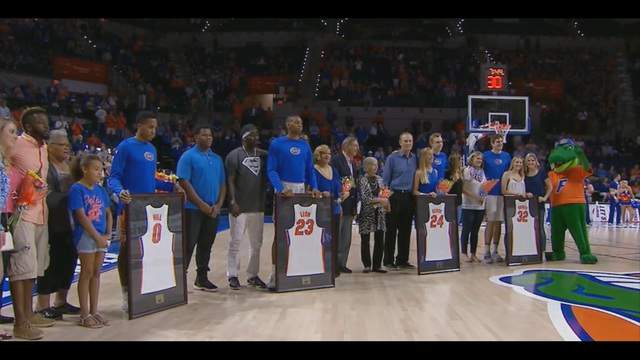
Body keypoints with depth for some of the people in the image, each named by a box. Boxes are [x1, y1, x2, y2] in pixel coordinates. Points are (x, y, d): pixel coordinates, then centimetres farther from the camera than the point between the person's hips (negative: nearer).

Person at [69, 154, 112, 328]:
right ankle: (85, 314, 7)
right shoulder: (77, 189, -9)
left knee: (96, 273, 11)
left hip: (101, 237, 6)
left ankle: (94, 311, 19)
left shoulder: (100, 190, 11)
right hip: (86, 235, -6)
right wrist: (97, 237, -15)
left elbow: (108, 213, 15)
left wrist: (108, 234, 2)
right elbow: (81, 216, -15)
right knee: (87, 273, -1)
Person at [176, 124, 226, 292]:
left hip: (213, 210, 6)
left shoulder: (217, 159, 14)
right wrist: (201, 204, -15)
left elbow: (222, 184, 15)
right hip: (193, 209, -6)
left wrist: (218, 205, 0)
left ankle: (202, 278, 21)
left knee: (206, 245, 11)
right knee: (188, 244, -5)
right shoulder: (188, 157, -4)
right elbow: (184, 182, -12)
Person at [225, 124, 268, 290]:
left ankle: (252, 275, 20)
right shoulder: (235, 155, -5)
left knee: (256, 243, 10)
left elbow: (266, 178, 14)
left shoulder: (263, 155, 10)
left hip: (258, 206, 5)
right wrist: (232, 202, -16)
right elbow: (230, 180, -8)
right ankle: (232, 275, 10)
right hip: (240, 207, -5)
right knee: (235, 242, 0)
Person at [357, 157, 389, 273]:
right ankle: (367, 265, 13)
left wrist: (385, 203, 2)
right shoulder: (362, 180, -7)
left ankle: (377, 265, 11)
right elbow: (364, 198, -15)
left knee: (380, 239, 2)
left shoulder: (379, 179, 10)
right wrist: (380, 200, -17)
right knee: (365, 240, 2)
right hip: (367, 213, -5)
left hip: (379, 212, 5)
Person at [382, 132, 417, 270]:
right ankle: (388, 261, 7)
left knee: (406, 230, 8)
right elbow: (385, 179, -3)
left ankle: (402, 260, 17)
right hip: (395, 196, -4)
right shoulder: (392, 158, -3)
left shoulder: (414, 159, 10)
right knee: (391, 230, 0)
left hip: (408, 197, 5)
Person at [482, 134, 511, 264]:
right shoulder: (485, 155, -2)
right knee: (490, 222, -4)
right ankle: (487, 252, 1)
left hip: (503, 192, 4)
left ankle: (495, 251, 15)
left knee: (499, 222, 7)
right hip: (490, 193, -4)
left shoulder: (507, 156, 11)